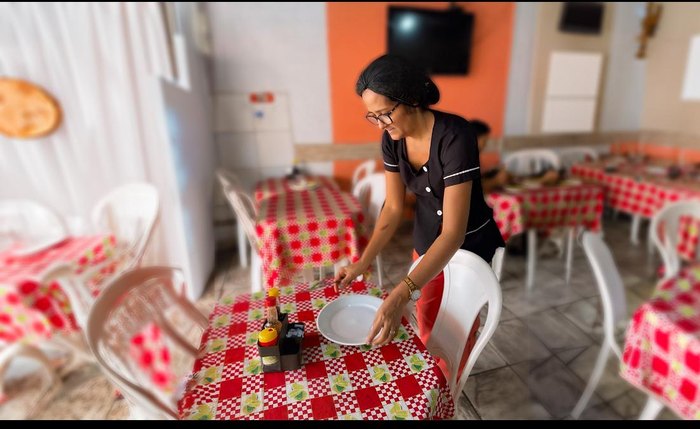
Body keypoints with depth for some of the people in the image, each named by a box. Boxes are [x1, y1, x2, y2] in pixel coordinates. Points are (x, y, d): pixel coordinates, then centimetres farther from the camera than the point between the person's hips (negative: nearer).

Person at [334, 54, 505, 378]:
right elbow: (393, 208, -7)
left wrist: (401, 294, -44)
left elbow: (454, 233, -37)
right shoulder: (392, 139, -14)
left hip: (470, 241, -5)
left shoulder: (455, 136, -33)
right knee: (427, 319, 20)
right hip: (427, 237, 5)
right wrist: (362, 263, -16)